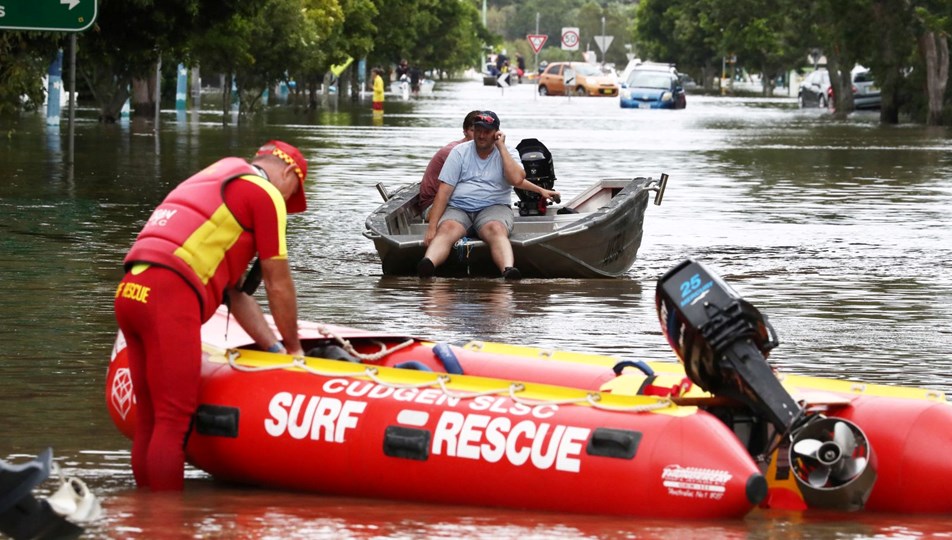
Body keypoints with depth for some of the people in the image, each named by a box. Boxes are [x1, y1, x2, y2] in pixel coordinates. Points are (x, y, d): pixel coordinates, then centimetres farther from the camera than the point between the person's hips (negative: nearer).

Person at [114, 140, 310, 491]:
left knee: (149, 421, 11)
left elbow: (234, 291, 31)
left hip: (130, 291, 9)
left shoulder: (207, 182, 33)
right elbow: (278, 285, 9)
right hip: (170, 295, -9)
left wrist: (275, 349, 28)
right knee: (174, 422, -7)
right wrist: (294, 348, 23)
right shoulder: (265, 194, 7)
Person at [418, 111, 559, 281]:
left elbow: (516, 179, -12)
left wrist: (501, 147, -5)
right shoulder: (459, 152, 9)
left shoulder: (506, 153, 10)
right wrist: (432, 226, -9)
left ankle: (508, 271, -64)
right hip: (458, 208, 0)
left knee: (496, 229, -36)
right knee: (447, 228, -34)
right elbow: (444, 191, 2)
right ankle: (428, 264, -64)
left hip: (493, 208, 0)